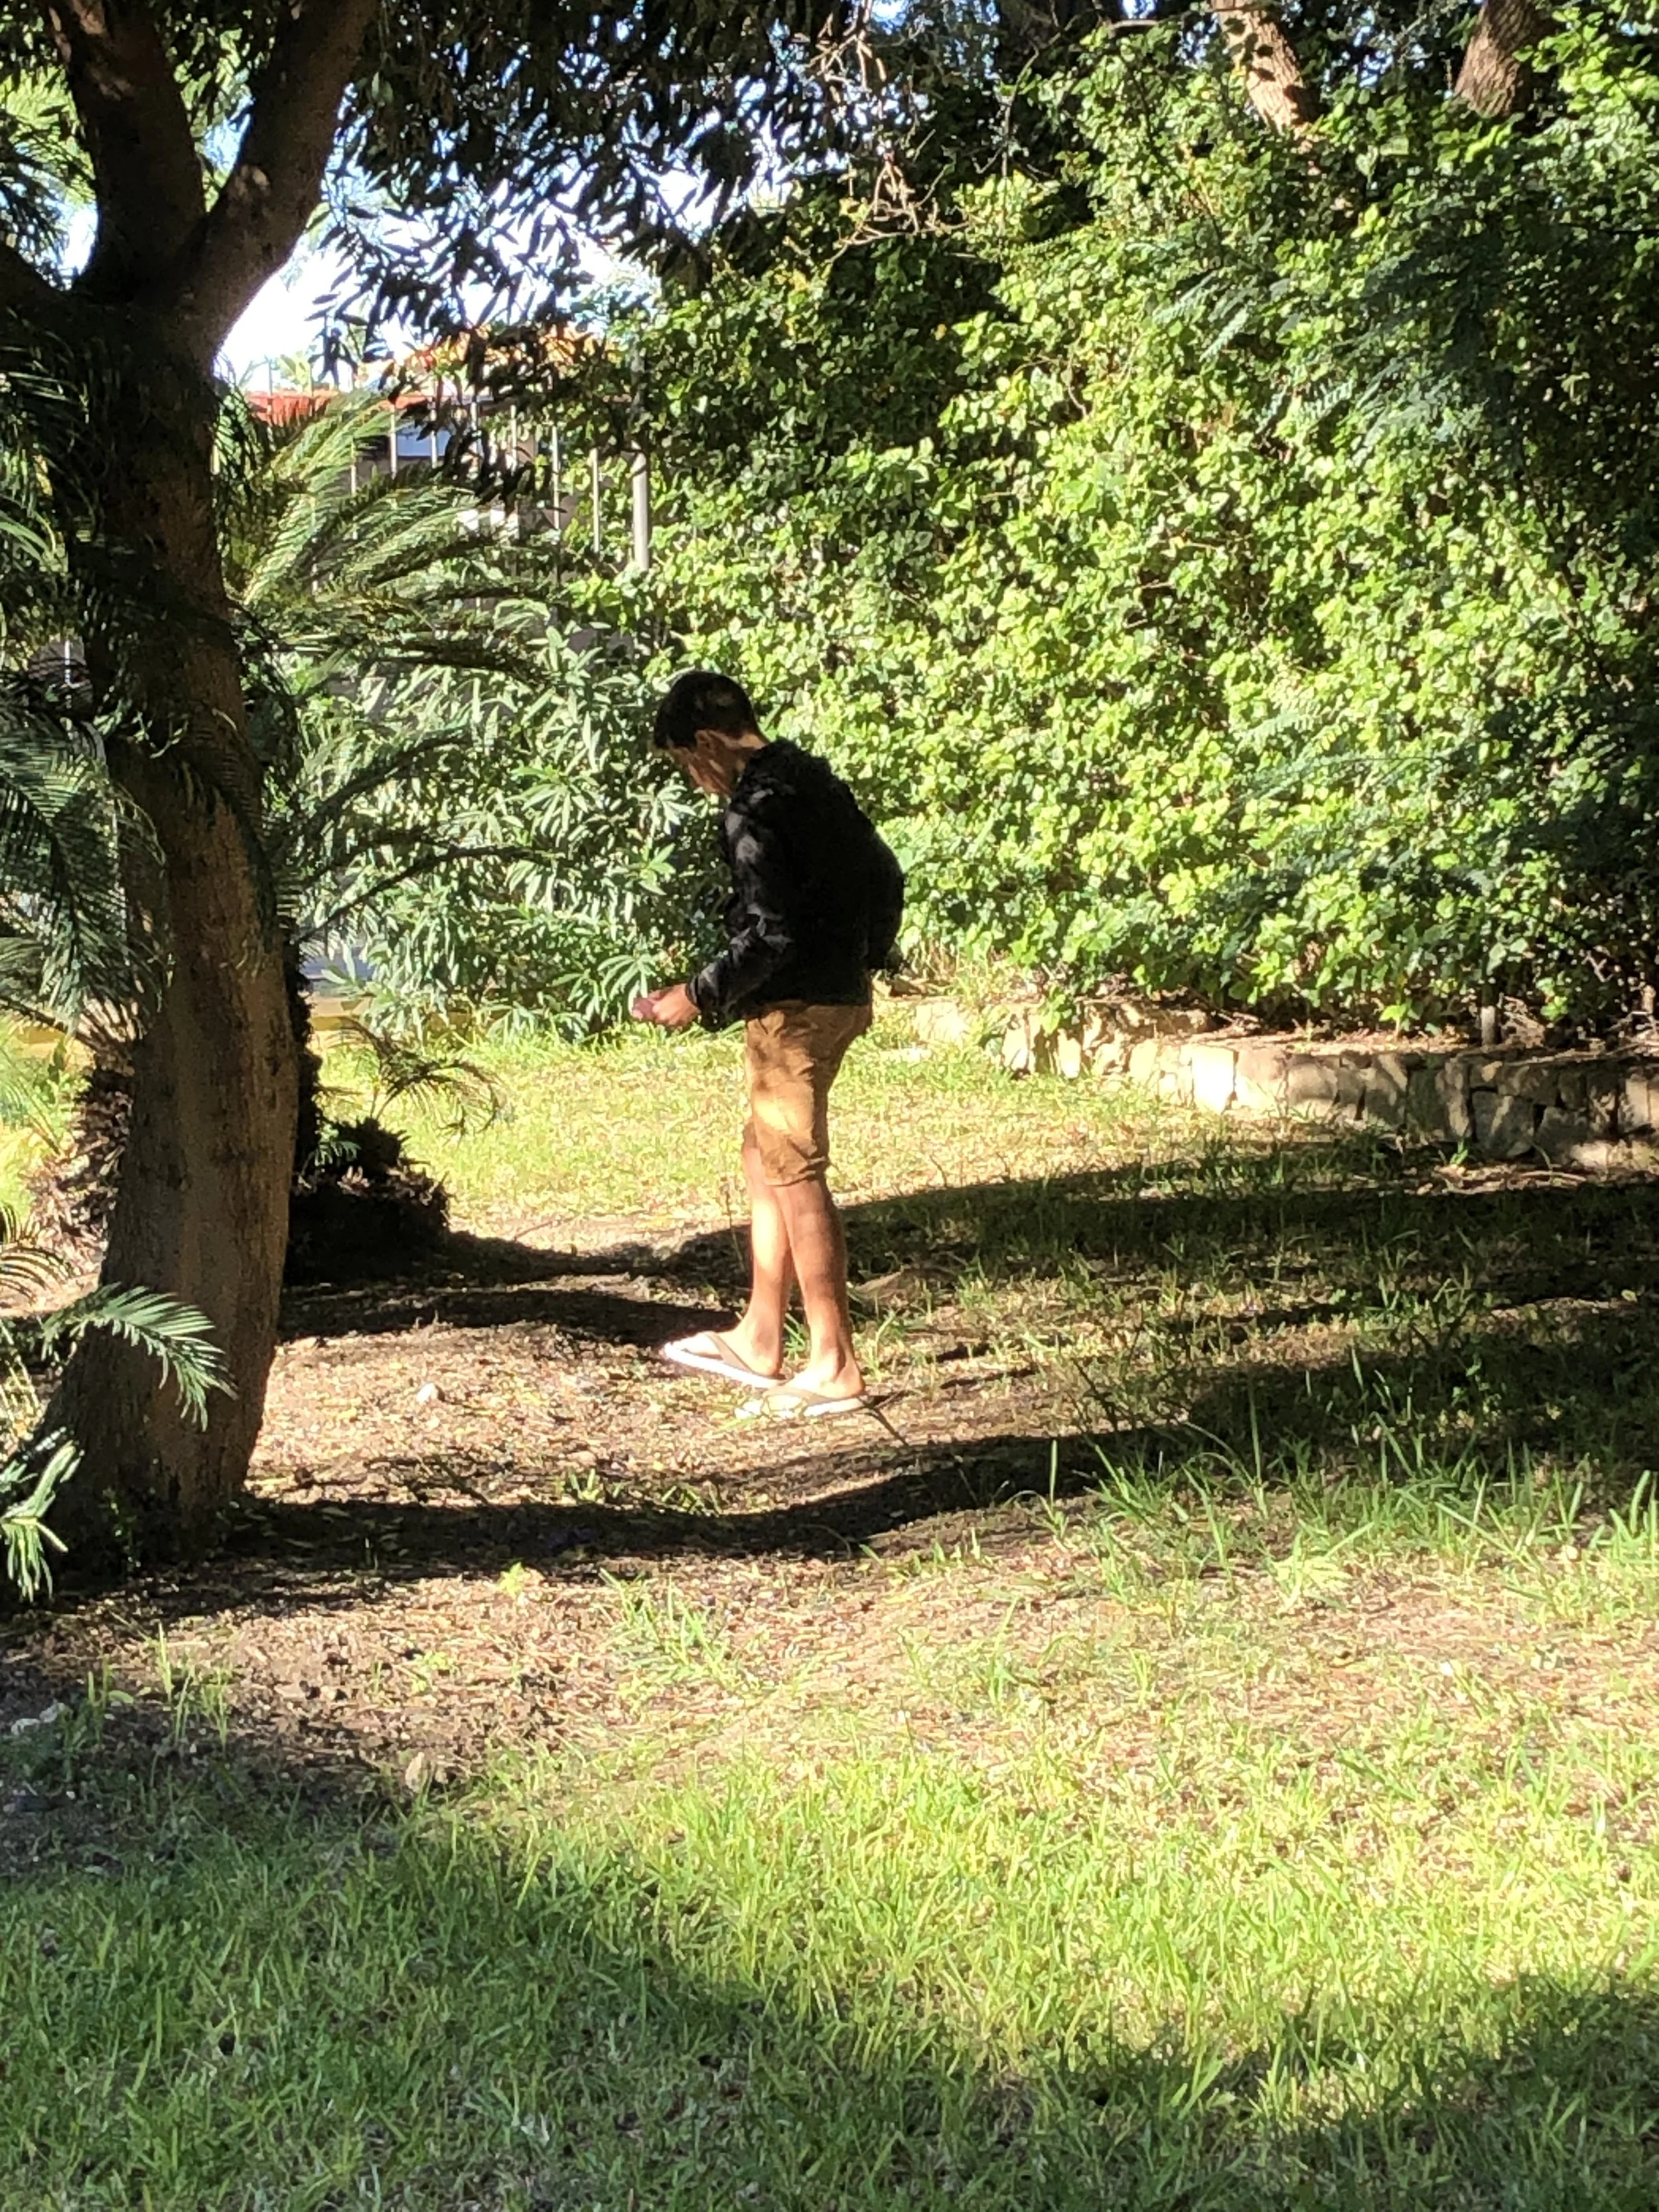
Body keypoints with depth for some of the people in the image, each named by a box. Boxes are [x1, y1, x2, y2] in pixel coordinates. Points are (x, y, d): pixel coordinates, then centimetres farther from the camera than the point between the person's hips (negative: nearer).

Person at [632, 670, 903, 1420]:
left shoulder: (754, 809, -17)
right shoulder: (814, 780, 11)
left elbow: (770, 933, -22)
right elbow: (884, 879, 16)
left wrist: (701, 997, -13)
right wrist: (861, 963, 25)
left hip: (793, 1010, -10)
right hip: (840, 995, 10)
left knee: (796, 1178, -4)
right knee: (765, 1162, 18)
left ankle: (834, 1367, 1)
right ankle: (759, 1340, 26)